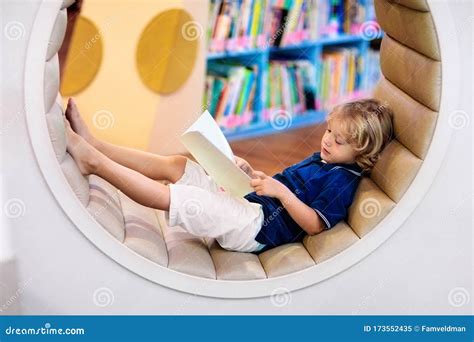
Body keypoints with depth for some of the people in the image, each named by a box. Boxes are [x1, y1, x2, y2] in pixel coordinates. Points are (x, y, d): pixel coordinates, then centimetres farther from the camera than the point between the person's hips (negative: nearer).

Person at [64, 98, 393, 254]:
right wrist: (253, 173, 10)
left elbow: (314, 225, -18)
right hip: (249, 203, 9)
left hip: (254, 228, -9)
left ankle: (93, 160, -17)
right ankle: (93, 144, -3)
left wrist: (280, 191, -24)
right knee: (175, 165, -1)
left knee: (169, 196, -20)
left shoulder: (342, 180, -10)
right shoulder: (320, 160, 19)